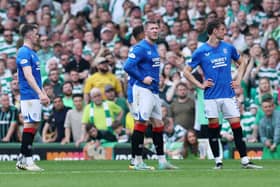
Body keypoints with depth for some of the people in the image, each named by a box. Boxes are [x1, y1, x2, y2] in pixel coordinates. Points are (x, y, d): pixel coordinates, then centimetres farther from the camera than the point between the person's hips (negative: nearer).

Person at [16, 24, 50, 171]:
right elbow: (28, 76, -22)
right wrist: (40, 93, -29)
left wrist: (43, 93, 24)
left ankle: (22, 159, 13)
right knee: (30, 125, -9)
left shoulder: (32, 53, 18)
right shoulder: (24, 53, -13)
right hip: (29, 96, -10)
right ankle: (26, 160, -8)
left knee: (34, 125, 9)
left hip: (36, 97, 10)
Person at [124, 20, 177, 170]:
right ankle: (138, 162, -7)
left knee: (158, 124, 11)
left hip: (154, 91, 10)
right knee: (141, 123, -9)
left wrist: (156, 80, 14)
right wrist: (143, 78, -18)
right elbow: (128, 66, -22)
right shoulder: (140, 48, -13)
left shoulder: (154, 47, 16)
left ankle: (162, 161, 16)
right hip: (143, 90, -10)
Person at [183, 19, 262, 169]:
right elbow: (186, 71, 3)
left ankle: (245, 160, 1)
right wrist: (200, 85, -5)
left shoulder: (228, 48, 6)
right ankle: (218, 161, 10)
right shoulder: (201, 52, -2)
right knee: (213, 127, 1)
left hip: (228, 94, 2)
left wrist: (238, 80, 9)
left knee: (236, 126, -1)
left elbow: (241, 63, 22)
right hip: (211, 96, -2)